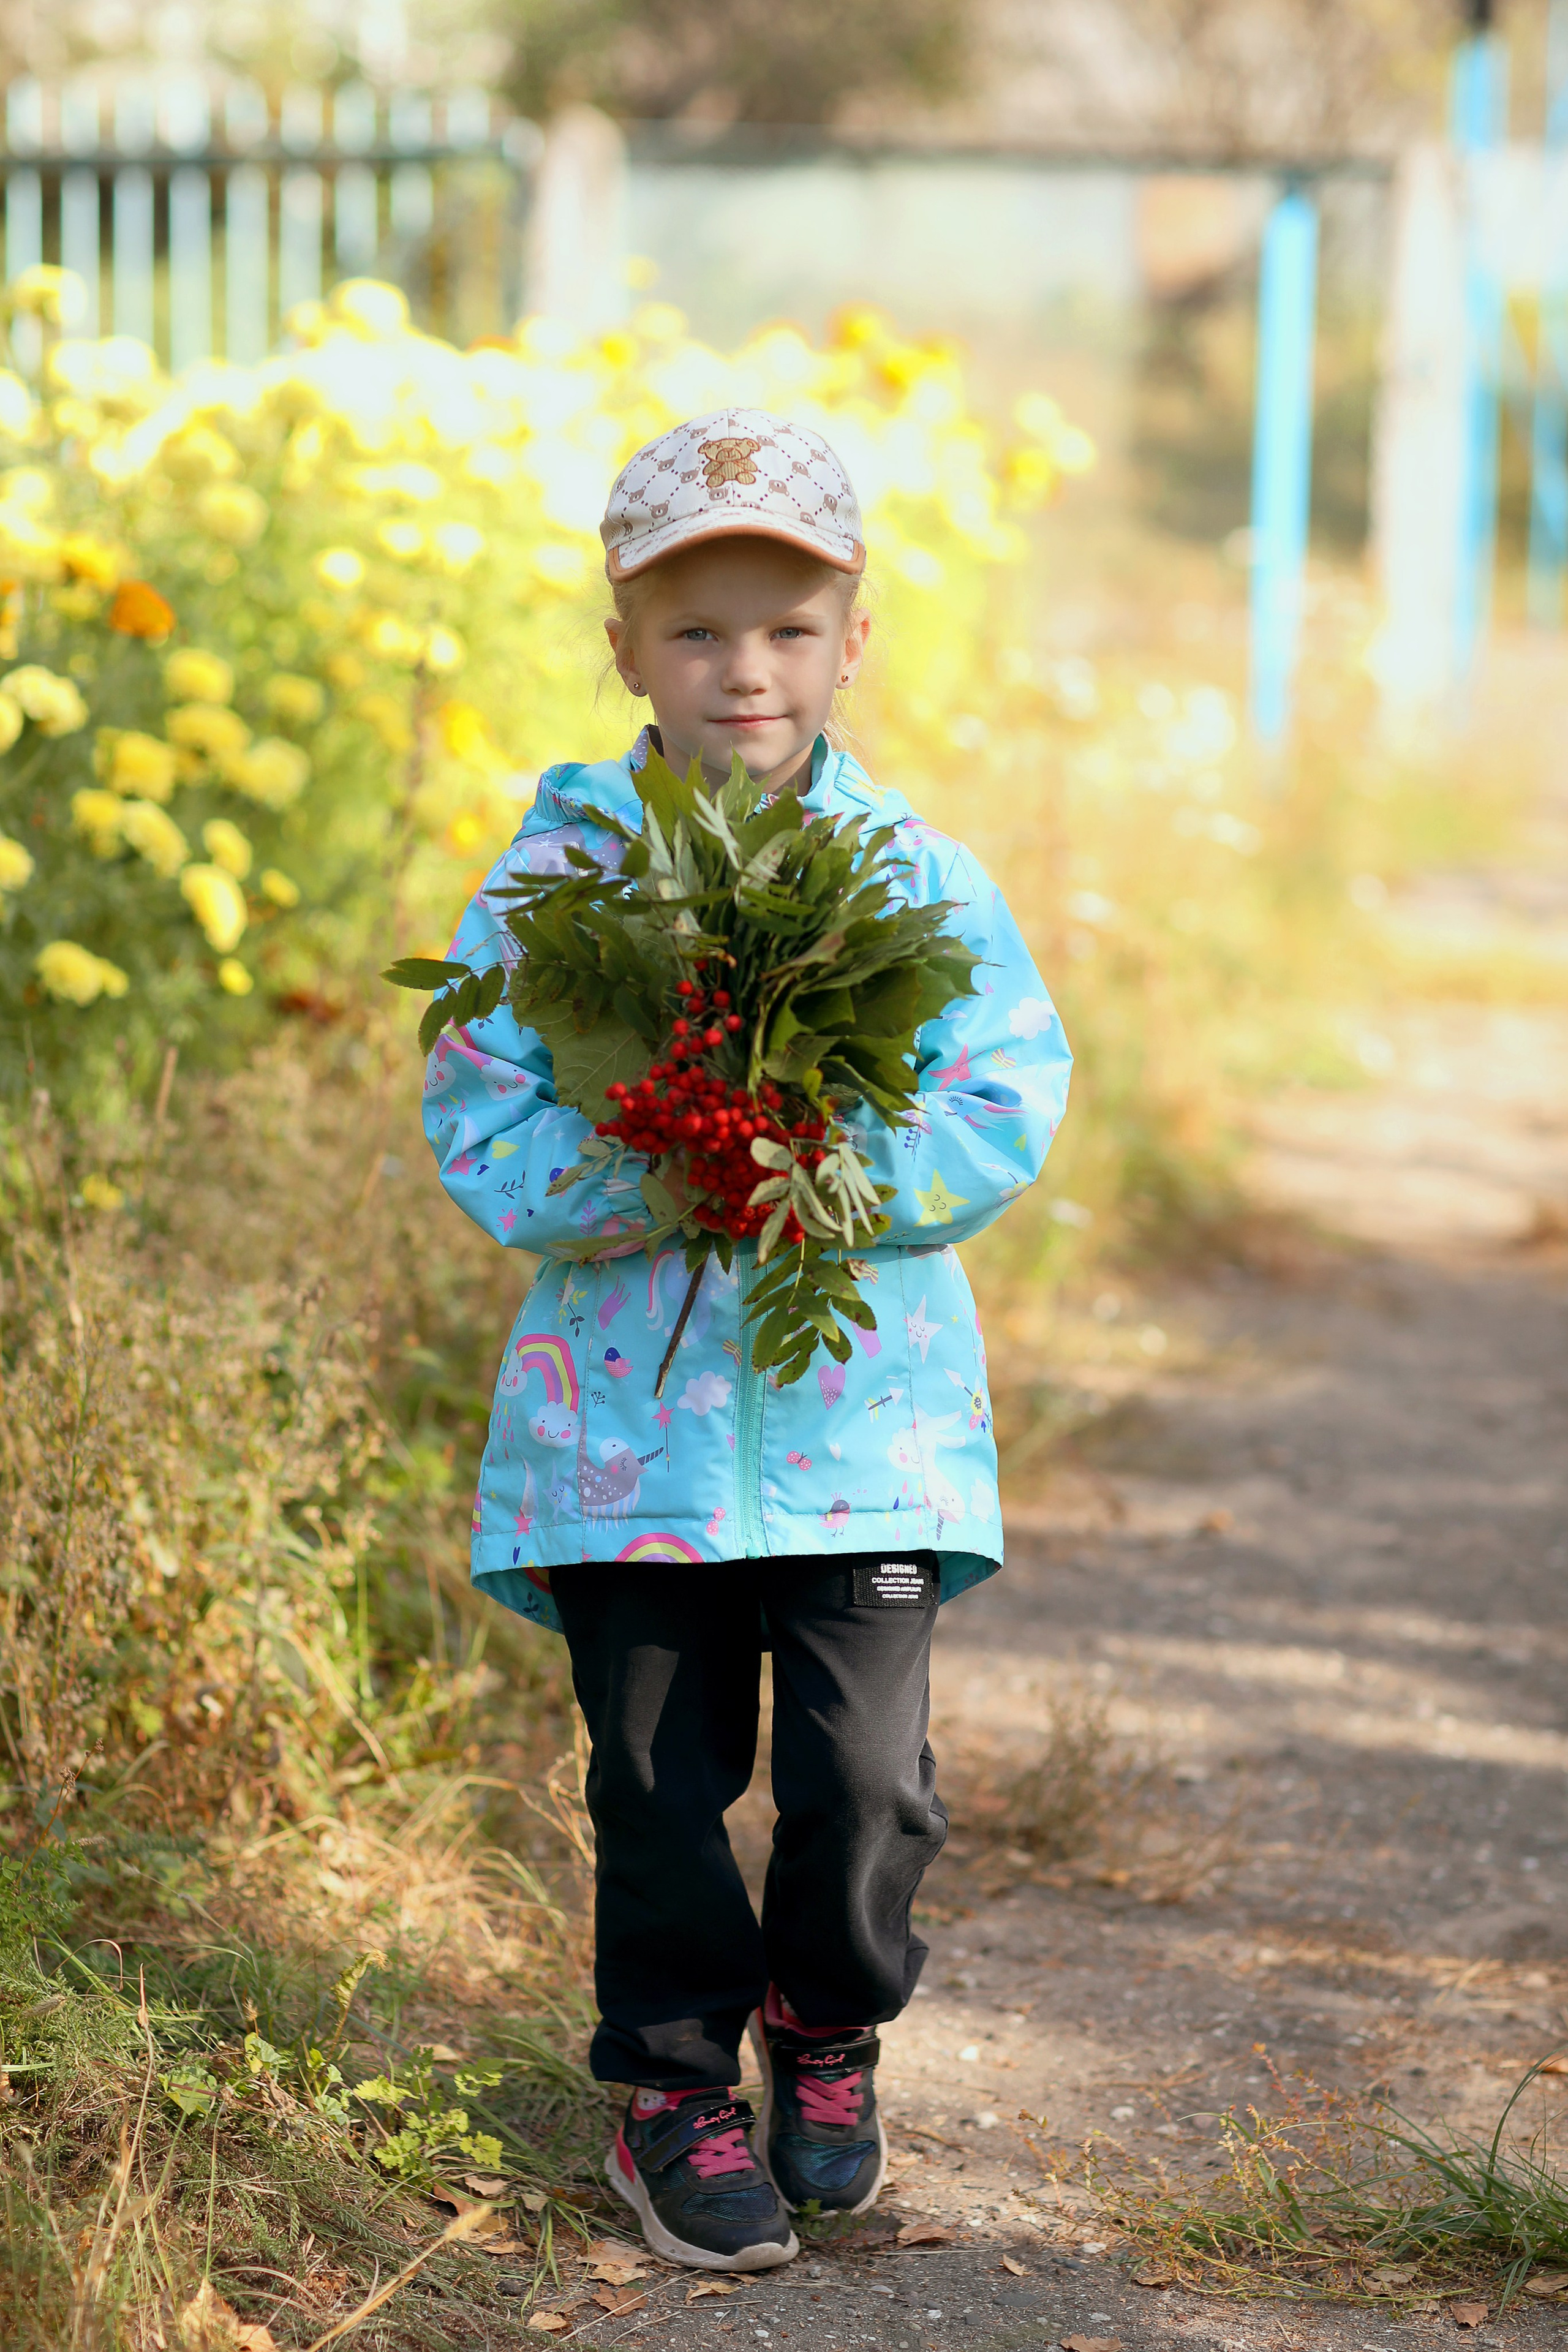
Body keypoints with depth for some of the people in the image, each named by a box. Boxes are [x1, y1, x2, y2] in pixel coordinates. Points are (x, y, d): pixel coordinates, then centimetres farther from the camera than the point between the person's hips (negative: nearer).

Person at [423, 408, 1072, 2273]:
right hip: (627, 1414, 0)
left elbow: (1000, 1123, -6)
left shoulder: (921, 879, -1)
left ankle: (828, 2024, 28)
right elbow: (478, 1131, -6)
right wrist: (645, 1177, -22)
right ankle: (673, 2082, 26)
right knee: (660, 1772, 7)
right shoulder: (552, 879, -2)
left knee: (867, 1771, -1)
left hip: (865, 1415, 0)